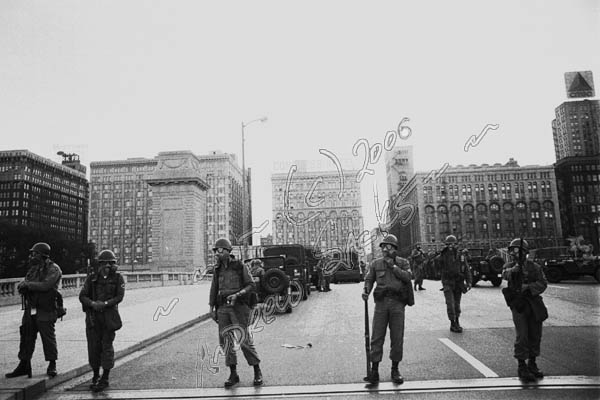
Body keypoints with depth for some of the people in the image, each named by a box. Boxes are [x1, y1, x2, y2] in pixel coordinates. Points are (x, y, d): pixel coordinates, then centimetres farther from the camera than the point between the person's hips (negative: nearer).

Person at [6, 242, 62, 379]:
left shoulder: (53, 269, -10)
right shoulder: (33, 269, 14)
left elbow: (45, 285, -23)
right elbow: (22, 287, 13)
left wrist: (28, 284, -12)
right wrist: (22, 287, -10)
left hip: (45, 311, -7)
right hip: (30, 309, 7)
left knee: (48, 338, 2)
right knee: (26, 337, 11)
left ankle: (52, 366, 14)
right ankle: (24, 366, 23)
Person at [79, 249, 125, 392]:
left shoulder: (117, 278, 1)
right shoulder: (92, 278, 7)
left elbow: (119, 296, -6)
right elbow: (82, 296, 2)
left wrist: (105, 303, -20)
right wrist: (92, 303, -17)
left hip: (109, 316, -2)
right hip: (93, 316, 2)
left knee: (107, 346, -3)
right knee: (93, 346, 6)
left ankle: (105, 379, 5)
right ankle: (95, 376, 23)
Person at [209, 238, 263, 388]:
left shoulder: (240, 266, -4)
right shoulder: (218, 269, 11)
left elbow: (251, 285, -5)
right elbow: (214, 289, 14)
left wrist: (237, 294, -20)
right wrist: (212, 308, 7)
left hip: (238, 307, -5)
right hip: (223, 308, 5)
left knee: (244, 340, -7)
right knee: (225, 340, 1)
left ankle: (257, 371, 8)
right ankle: (233, 374, 12)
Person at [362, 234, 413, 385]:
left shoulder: (403, 262, 7)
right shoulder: (375, 263, 9)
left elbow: (408, 277, -8)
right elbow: (369, 279, 6)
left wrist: (393, 266, -11)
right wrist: (366, 290, -13)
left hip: (397, 303, 0)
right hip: (381, 302, 0)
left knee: (397, 338, 5)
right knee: (377, 337, -2)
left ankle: (395, 370, 18)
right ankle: (374, 371, 4)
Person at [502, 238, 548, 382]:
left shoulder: (534, 267, 5)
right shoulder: (509, 266, 2)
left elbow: (543, 283, -5)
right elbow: (505, 274, -20)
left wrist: (528, 287, -20)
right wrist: (515, 269, -40)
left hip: (534, 304, 3)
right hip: (518, 304, -3)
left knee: (535, 335, 10)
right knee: (522, 336, -8)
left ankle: (532, 364, 26)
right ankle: (522, 367, 1)